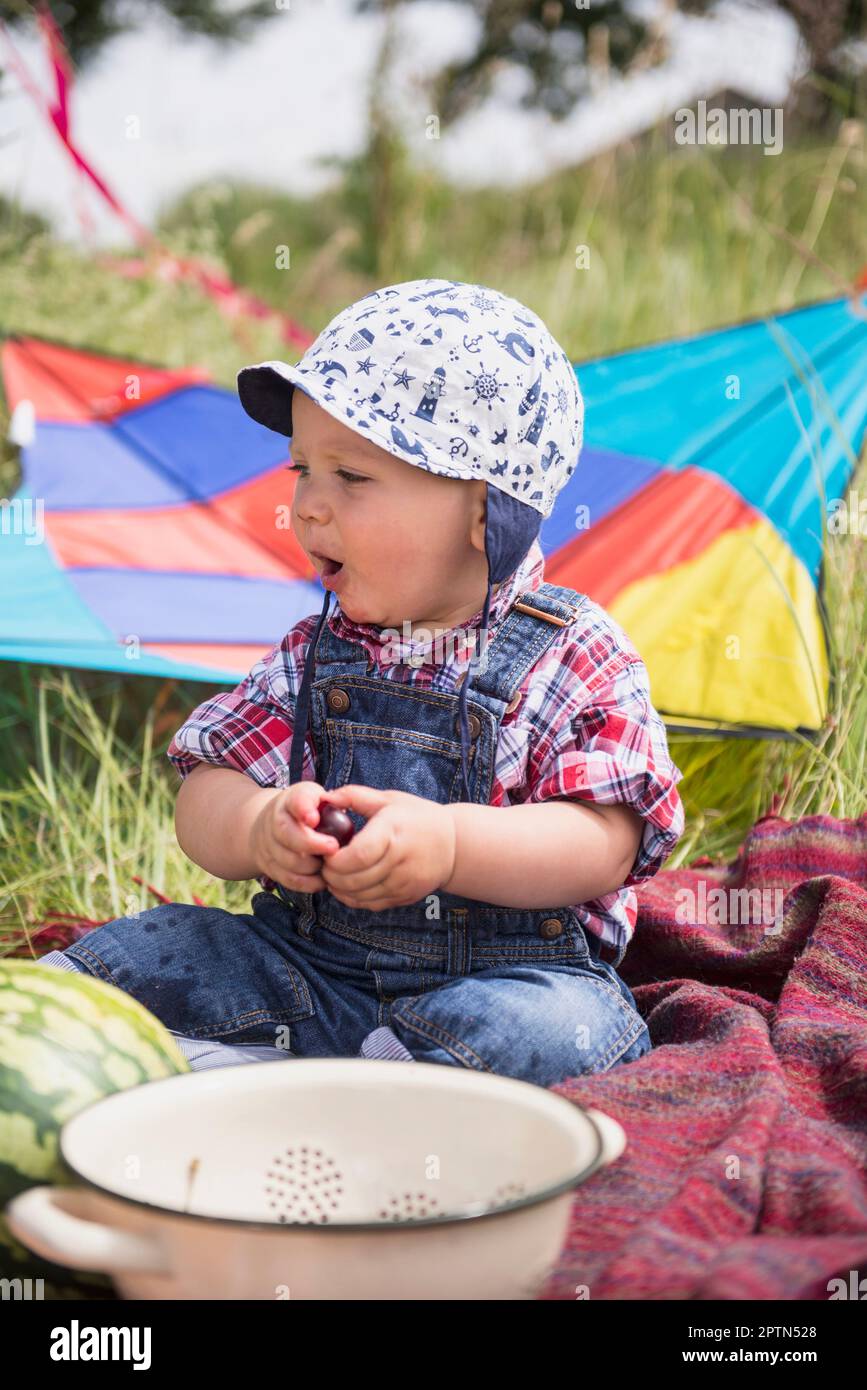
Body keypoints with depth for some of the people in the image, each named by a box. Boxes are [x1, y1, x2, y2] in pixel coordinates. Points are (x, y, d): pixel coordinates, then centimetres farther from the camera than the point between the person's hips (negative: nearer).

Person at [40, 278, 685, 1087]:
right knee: (144, 952, -7)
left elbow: (603, 842, -16)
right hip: (311, 971, 4)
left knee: (555, 1029, -36)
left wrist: (448, 842, -32)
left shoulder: (576, 657, -6)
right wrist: (258, 829, -23)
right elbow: (205, 799, 2)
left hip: (509, 973, -4)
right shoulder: (314, 653, 7)